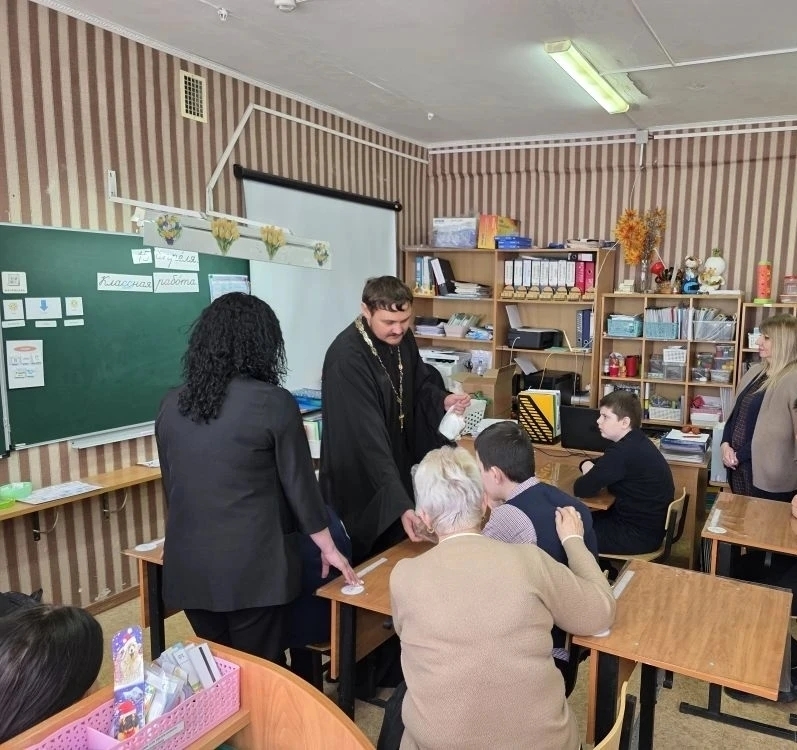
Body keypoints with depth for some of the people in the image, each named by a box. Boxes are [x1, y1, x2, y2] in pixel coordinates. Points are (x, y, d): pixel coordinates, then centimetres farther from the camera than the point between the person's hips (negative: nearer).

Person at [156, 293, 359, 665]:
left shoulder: (171, 405, 2)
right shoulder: (274, 403, -13)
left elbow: (172, 485, 13)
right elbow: (299, 483, -6)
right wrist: (328, 548, 8)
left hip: (188, 566, 5)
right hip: (253, 568, -5)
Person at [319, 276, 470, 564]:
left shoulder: (402, 338, -6)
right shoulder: (347, 358, -29)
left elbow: (419, 384, 11)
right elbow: (368, 437, -34)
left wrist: (443, 400, -11)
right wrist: (401, 503, -39)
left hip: (397, 465, 7)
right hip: (359, 480, -7)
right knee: (367, 563, 9)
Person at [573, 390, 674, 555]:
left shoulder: (623, 452, -27)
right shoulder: (636, 441, 4)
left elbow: (581, 489, -24)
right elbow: (601, 463, 18)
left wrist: (590, 475, -2)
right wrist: (588, 465, -5)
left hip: (640, 535, -9)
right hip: (649, 523, 9)